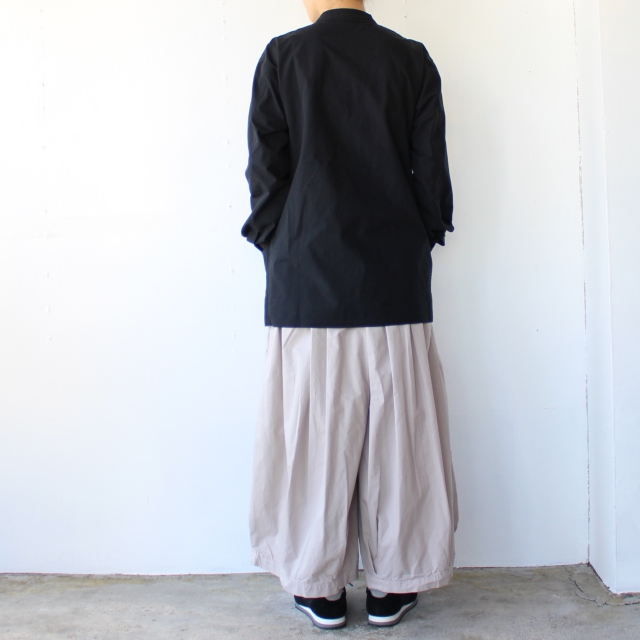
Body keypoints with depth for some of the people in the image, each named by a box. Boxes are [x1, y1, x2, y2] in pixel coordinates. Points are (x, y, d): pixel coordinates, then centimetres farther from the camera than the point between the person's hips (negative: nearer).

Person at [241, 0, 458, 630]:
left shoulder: (282, 56, 2)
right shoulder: (412, 59, 6)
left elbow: (266, 171, 0)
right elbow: (432, 171, 4)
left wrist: (279, 250, 12)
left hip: (307, 284, -1)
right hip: (394, 285, 2)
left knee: (314, 433, 6)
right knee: (395, 433, 8)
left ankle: (321, 589, 18)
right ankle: (393, 586, 20)